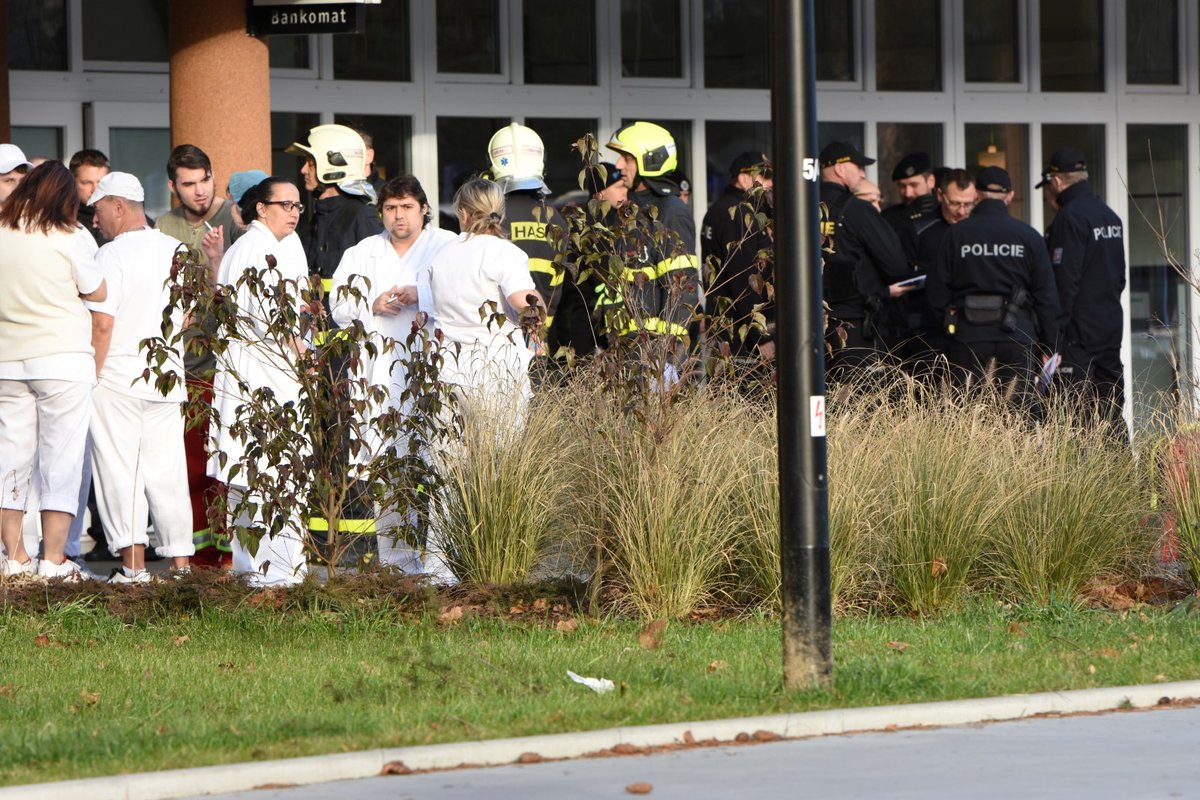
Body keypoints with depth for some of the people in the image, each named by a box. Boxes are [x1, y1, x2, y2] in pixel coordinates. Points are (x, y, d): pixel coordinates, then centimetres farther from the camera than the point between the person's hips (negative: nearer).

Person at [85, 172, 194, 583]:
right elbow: (187, 315, 15)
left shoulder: (111, 256, -13)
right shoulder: (176, 252, 8)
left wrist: (91, 377, -10)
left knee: (119, 471, -2)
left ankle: (133, 562, -8)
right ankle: (180, 559, 8)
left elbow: (102, 324, -17)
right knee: (166, 472, 10)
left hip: (118, 377, -6)